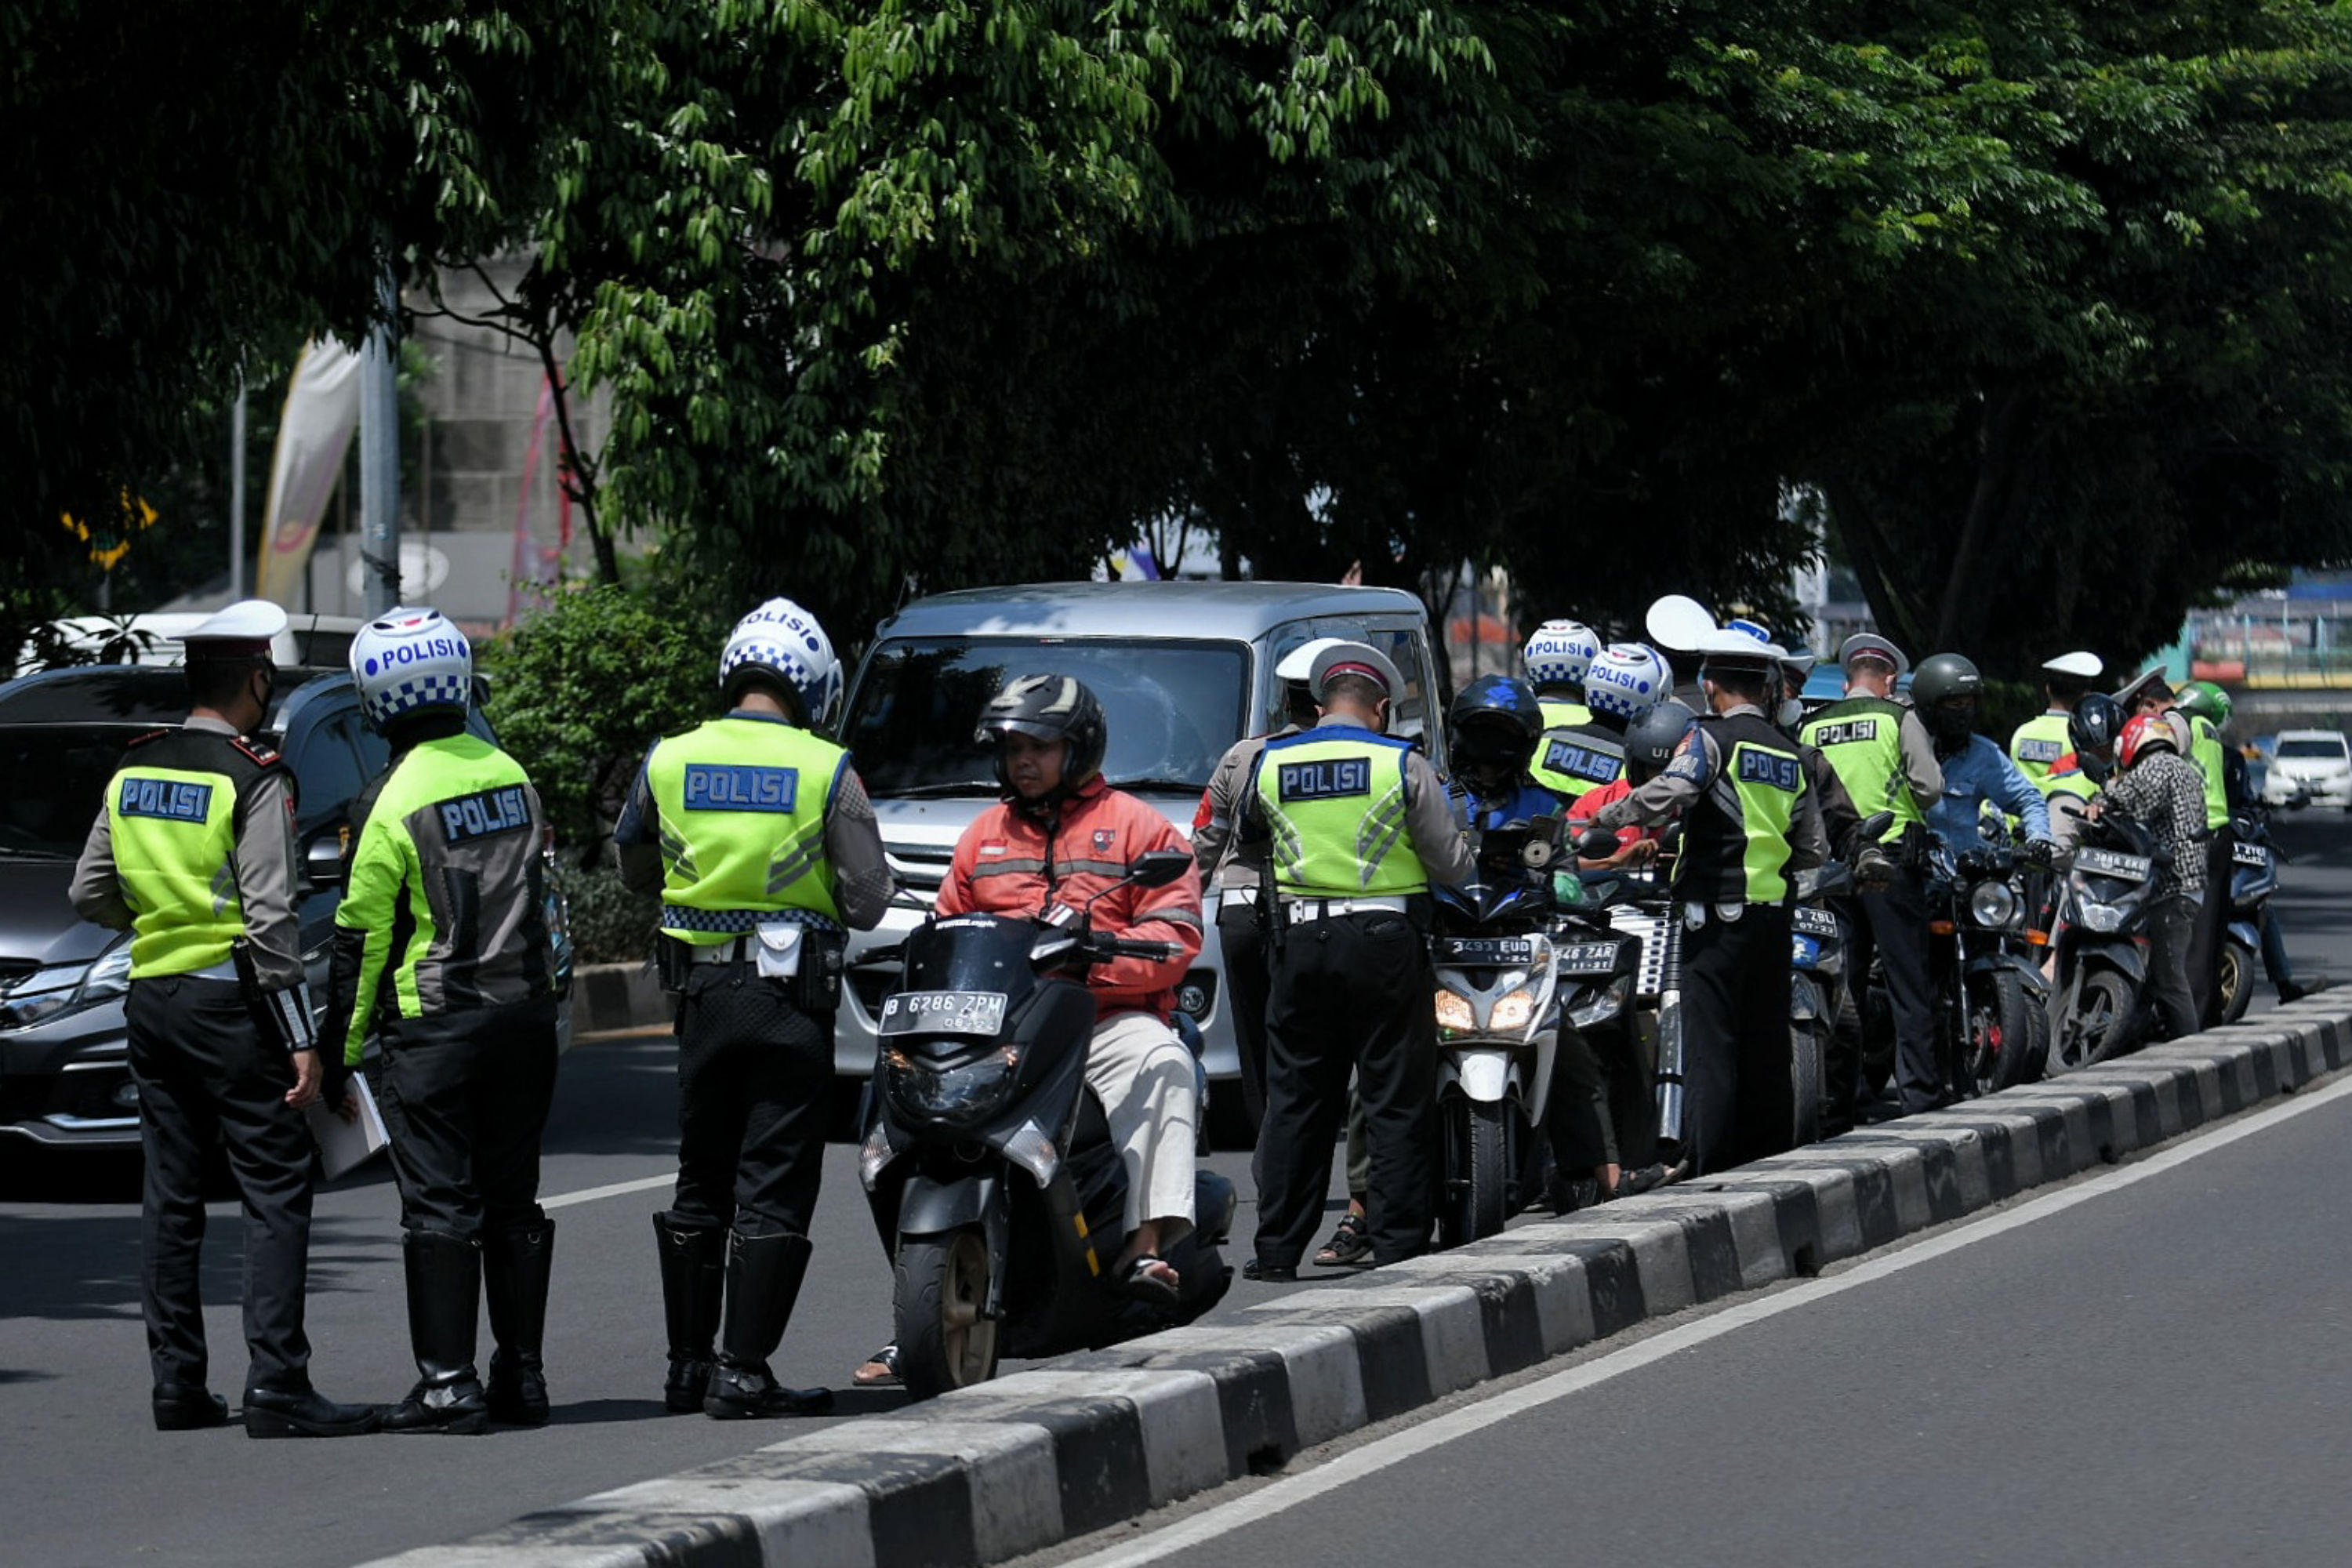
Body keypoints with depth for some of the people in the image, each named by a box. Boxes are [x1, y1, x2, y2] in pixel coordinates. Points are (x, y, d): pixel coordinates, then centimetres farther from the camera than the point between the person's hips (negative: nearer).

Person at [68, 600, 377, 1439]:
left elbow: (90, 893, 12)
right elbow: (271, 920, -16)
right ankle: (276, 1385, -12)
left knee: (170, 1195, 10)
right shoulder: (252, 780, -11)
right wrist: (300, 1038, -14)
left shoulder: (133, 773, 8)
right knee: (276, 1190, -5)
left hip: (151, 998, 7)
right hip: (229, 1002, -7)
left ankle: (177, 1383, 11)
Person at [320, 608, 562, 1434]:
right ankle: (522, 1375, 14)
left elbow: (361, 936, -8)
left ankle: (448, 1382, -7)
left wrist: (342, 1046, -2)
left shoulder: (394, 802, -12)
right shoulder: (510, 775, 7)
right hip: (525, 1010, 6)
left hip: (435, 1024, -6)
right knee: (513, 1201, 11)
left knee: (439, 1203, -3)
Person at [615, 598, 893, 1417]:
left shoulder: (668, 761, 2)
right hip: (793, 999, -3)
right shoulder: (827, 771, -8)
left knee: (700, 1186, 14)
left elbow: (635, 867, 16)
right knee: (772, 1191, 0)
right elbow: (868, 900, -6)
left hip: (702, 992, 3)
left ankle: (688, 1363, 17)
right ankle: (743, 1372, -4)